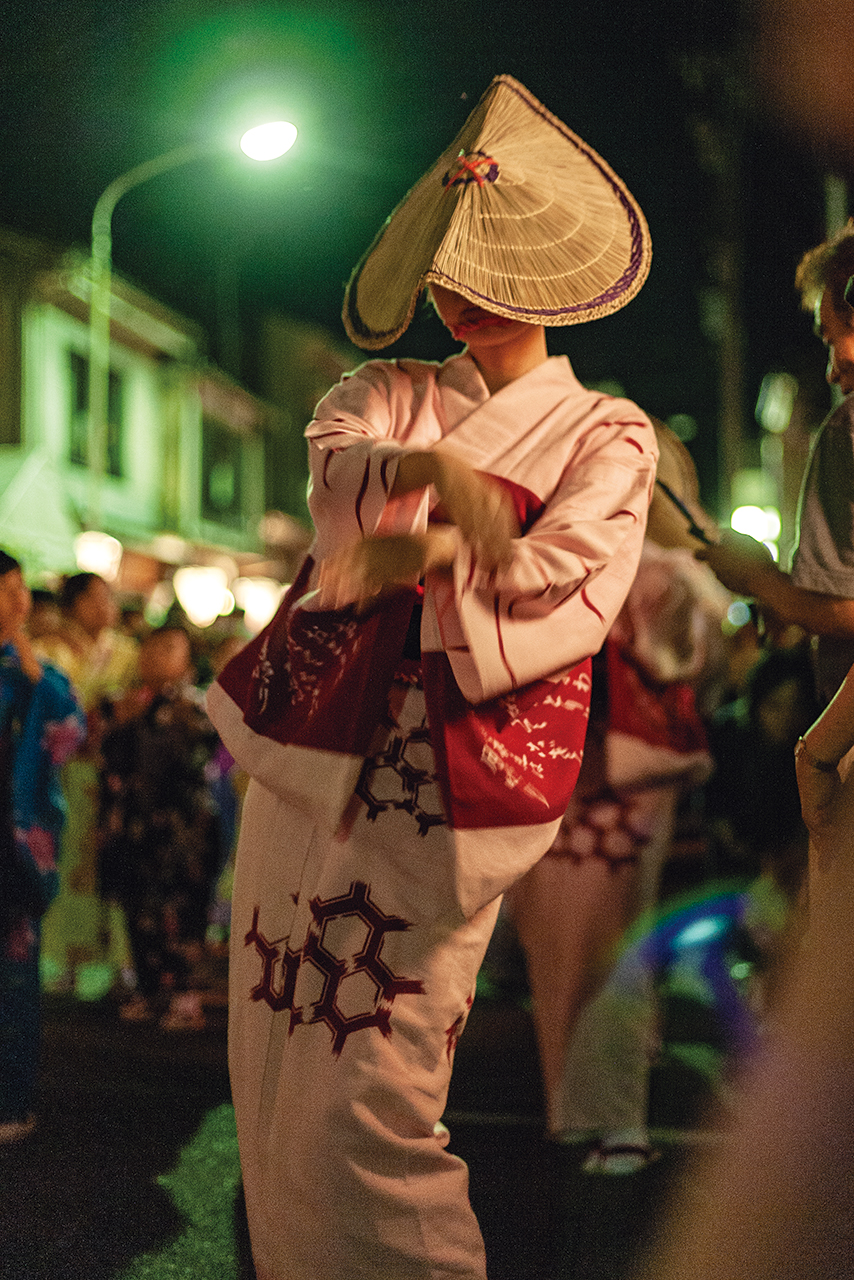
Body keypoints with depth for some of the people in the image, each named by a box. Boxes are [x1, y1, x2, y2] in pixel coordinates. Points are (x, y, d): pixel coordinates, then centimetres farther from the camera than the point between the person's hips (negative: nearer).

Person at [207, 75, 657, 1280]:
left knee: (362, 1105, -11)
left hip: (439, 787, -5)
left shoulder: (606, 435, 9)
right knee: (271, 1070, 6)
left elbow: (572, 591, -7)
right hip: (311, 748, 5)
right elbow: (334, 465, -3)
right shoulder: (391, 395, 20)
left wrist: (415, 557, -10)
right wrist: (436, 470, -21)